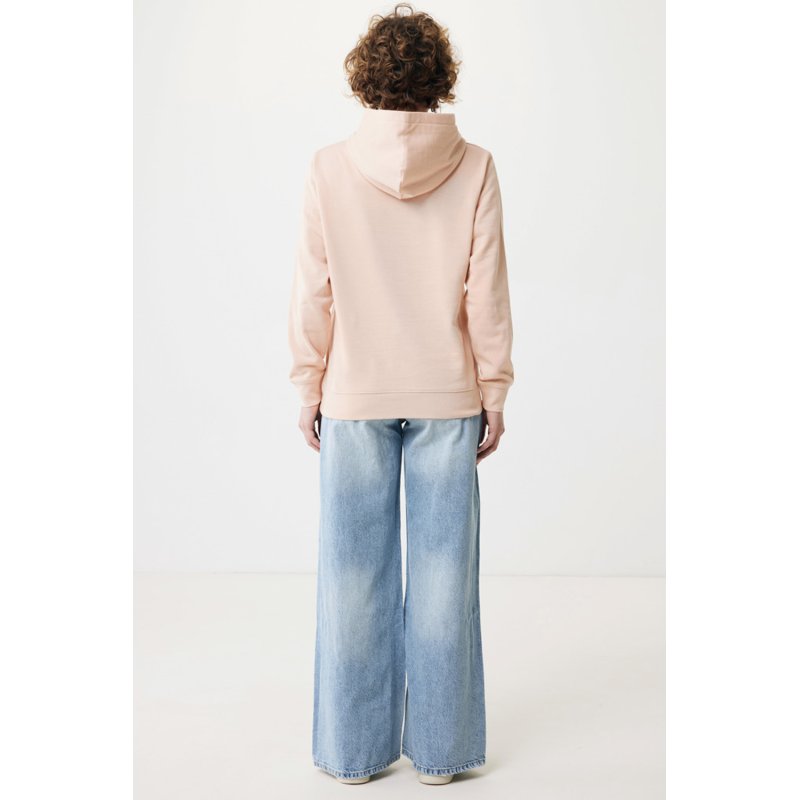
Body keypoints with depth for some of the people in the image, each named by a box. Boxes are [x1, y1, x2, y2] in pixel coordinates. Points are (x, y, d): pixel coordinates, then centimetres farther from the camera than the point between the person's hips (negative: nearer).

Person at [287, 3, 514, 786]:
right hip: (447, 396, 1)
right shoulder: (473, 167, -5)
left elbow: (313, 293, -4)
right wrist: (493, 391, 4)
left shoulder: (330, 169, -6)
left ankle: (354, 747, 21)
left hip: (355, 397, 0)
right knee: (442, 564, 9)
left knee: (354, 568, 9)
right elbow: (486, 291, -4)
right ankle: (439, 747, 20)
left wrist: (308, 386, 5)